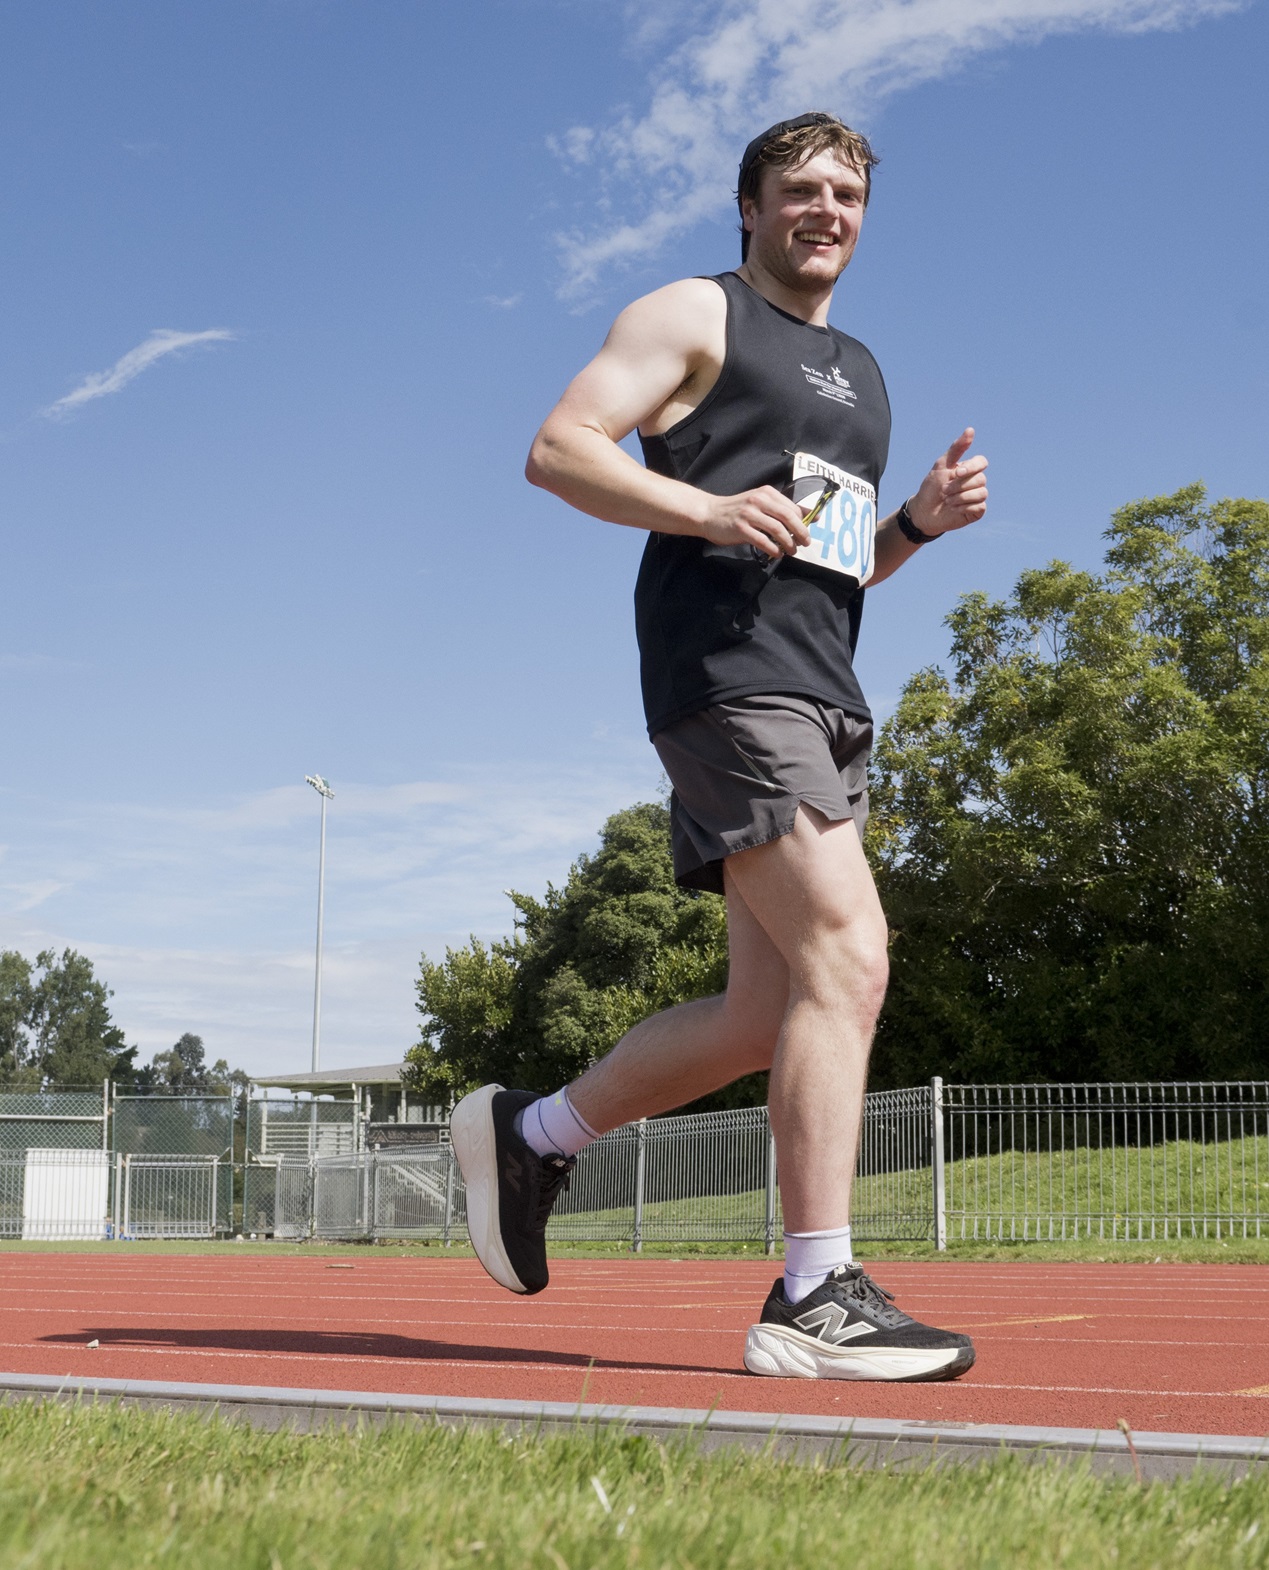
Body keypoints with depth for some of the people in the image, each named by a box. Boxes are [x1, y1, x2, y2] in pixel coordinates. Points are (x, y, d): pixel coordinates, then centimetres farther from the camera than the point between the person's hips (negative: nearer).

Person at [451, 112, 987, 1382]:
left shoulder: (857, 371, 28)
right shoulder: (693, 316, 5)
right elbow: (557, 448, -5)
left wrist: (919, 522, 11)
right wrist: (709, 509, -19)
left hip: (823, 698, 9)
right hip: (725, 676, -9)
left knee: (769, 1018, 4)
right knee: (847, 954, -20)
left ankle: (529, 1135, 20)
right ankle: (815, 1299, -18)